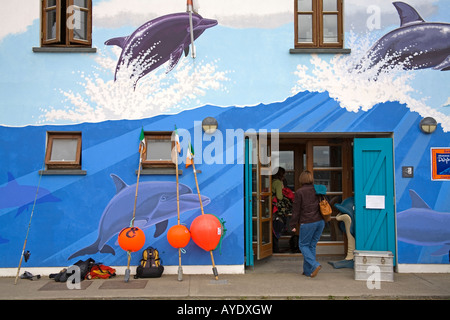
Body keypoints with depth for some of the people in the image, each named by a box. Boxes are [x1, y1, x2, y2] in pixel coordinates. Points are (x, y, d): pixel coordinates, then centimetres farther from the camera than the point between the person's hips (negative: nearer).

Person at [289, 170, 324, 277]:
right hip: (320, 221, 6)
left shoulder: (299, 192, -6)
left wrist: (293, 225, 2)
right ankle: (308, 271, 16)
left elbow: (296, 210, -5)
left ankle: (315, 265, -12)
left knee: (303, 245, 7)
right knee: (312, 245, 13)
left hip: (307, 222, -6)